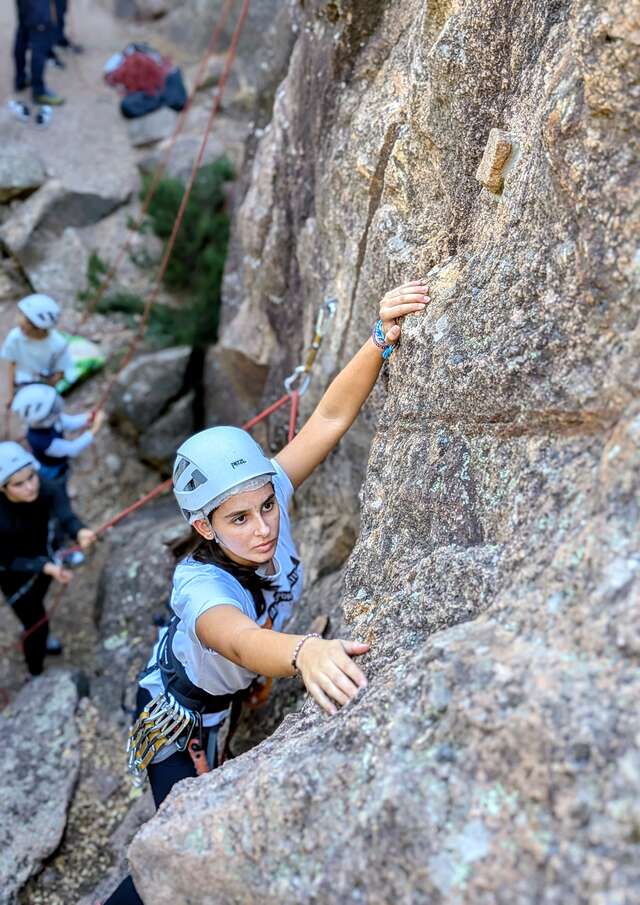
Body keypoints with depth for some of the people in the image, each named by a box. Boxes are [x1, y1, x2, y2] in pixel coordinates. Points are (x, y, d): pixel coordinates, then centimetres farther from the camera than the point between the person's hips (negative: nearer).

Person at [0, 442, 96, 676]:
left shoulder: (46, 490, -29)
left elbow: (64, 514, -47)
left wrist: (79, 531, -69)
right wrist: (46, 567, -41)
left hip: (44, 558, 4)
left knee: (35, 606, 32)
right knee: (37, 622, 9)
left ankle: (35, 637, 64)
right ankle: (35, 676, 37)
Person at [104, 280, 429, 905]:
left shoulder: (266, 496, -28)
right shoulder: (200, 585, -43)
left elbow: (330, 418, -36)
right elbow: (237, 639, -64)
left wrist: (380, 339, -51)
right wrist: (303, 652, -86)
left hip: (239, 689, 6)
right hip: (181, 714, -6)